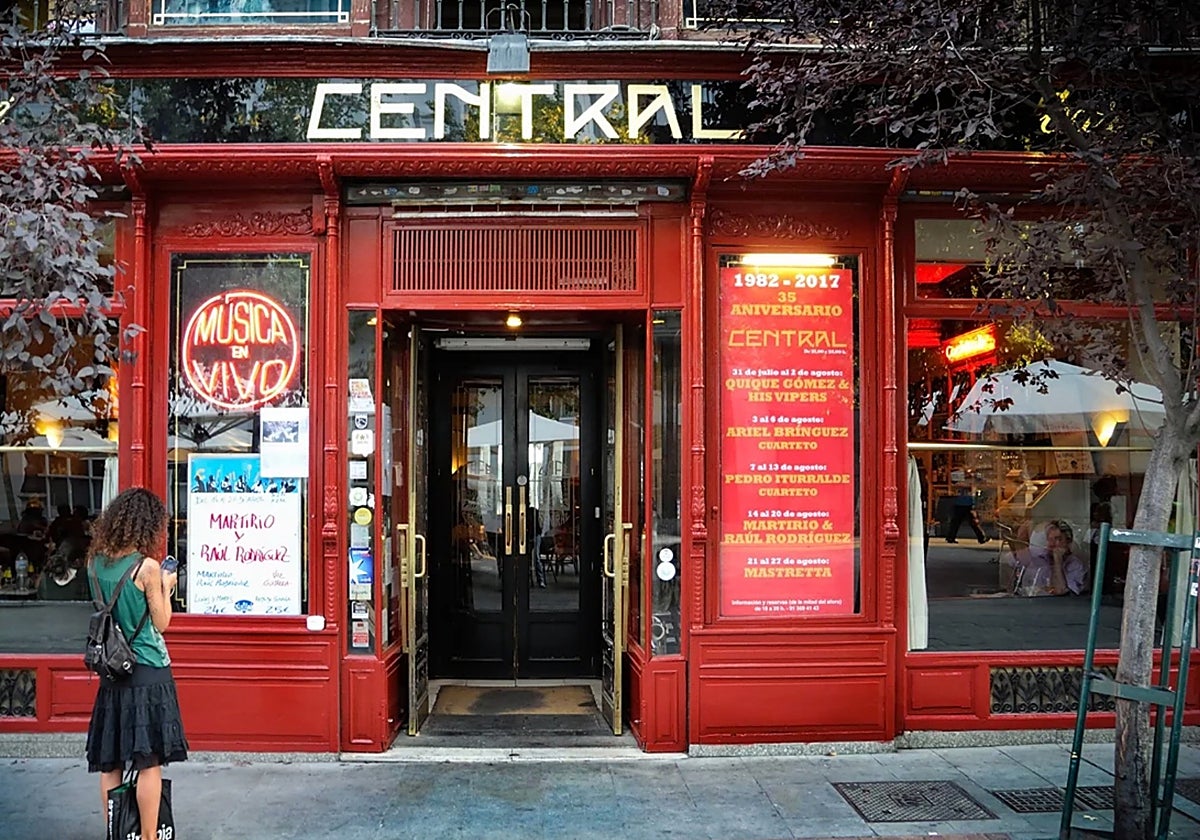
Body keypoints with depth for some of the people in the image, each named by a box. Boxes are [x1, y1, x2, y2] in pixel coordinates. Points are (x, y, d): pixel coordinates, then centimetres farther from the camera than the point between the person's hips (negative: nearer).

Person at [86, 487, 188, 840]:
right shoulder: (147, 567, -15)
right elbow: (161, 623, -8)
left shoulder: (94, 562, 2)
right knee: (150, 761, 1)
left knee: (109, 761, 12)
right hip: (148, 671, -6)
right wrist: (166, 587, 5)